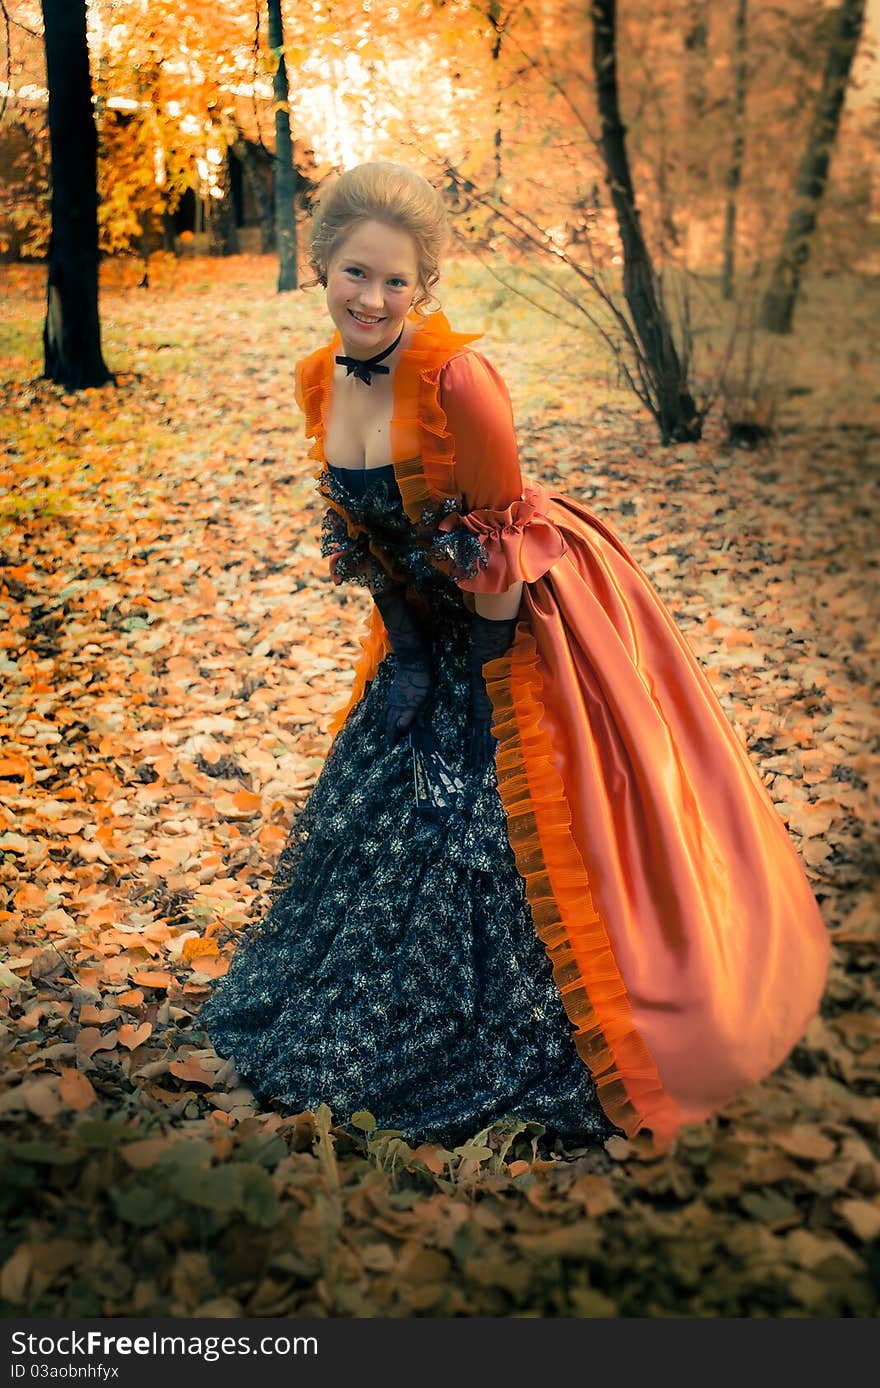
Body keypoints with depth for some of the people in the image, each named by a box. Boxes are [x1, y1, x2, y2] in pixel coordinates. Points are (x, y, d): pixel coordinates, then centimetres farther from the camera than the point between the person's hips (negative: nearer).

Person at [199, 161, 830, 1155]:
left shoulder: (454, 378, -27)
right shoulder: (320, 383, -4)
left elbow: (497, 543, -20)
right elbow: (362, 535, 6)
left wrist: (487, 665, -12)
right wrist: (406, 656, 8)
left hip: (527, 618, -7)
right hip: (431, 628, 8)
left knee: (512, 835, 0)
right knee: (388, 805, 18)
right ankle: (380, 1029, 42)